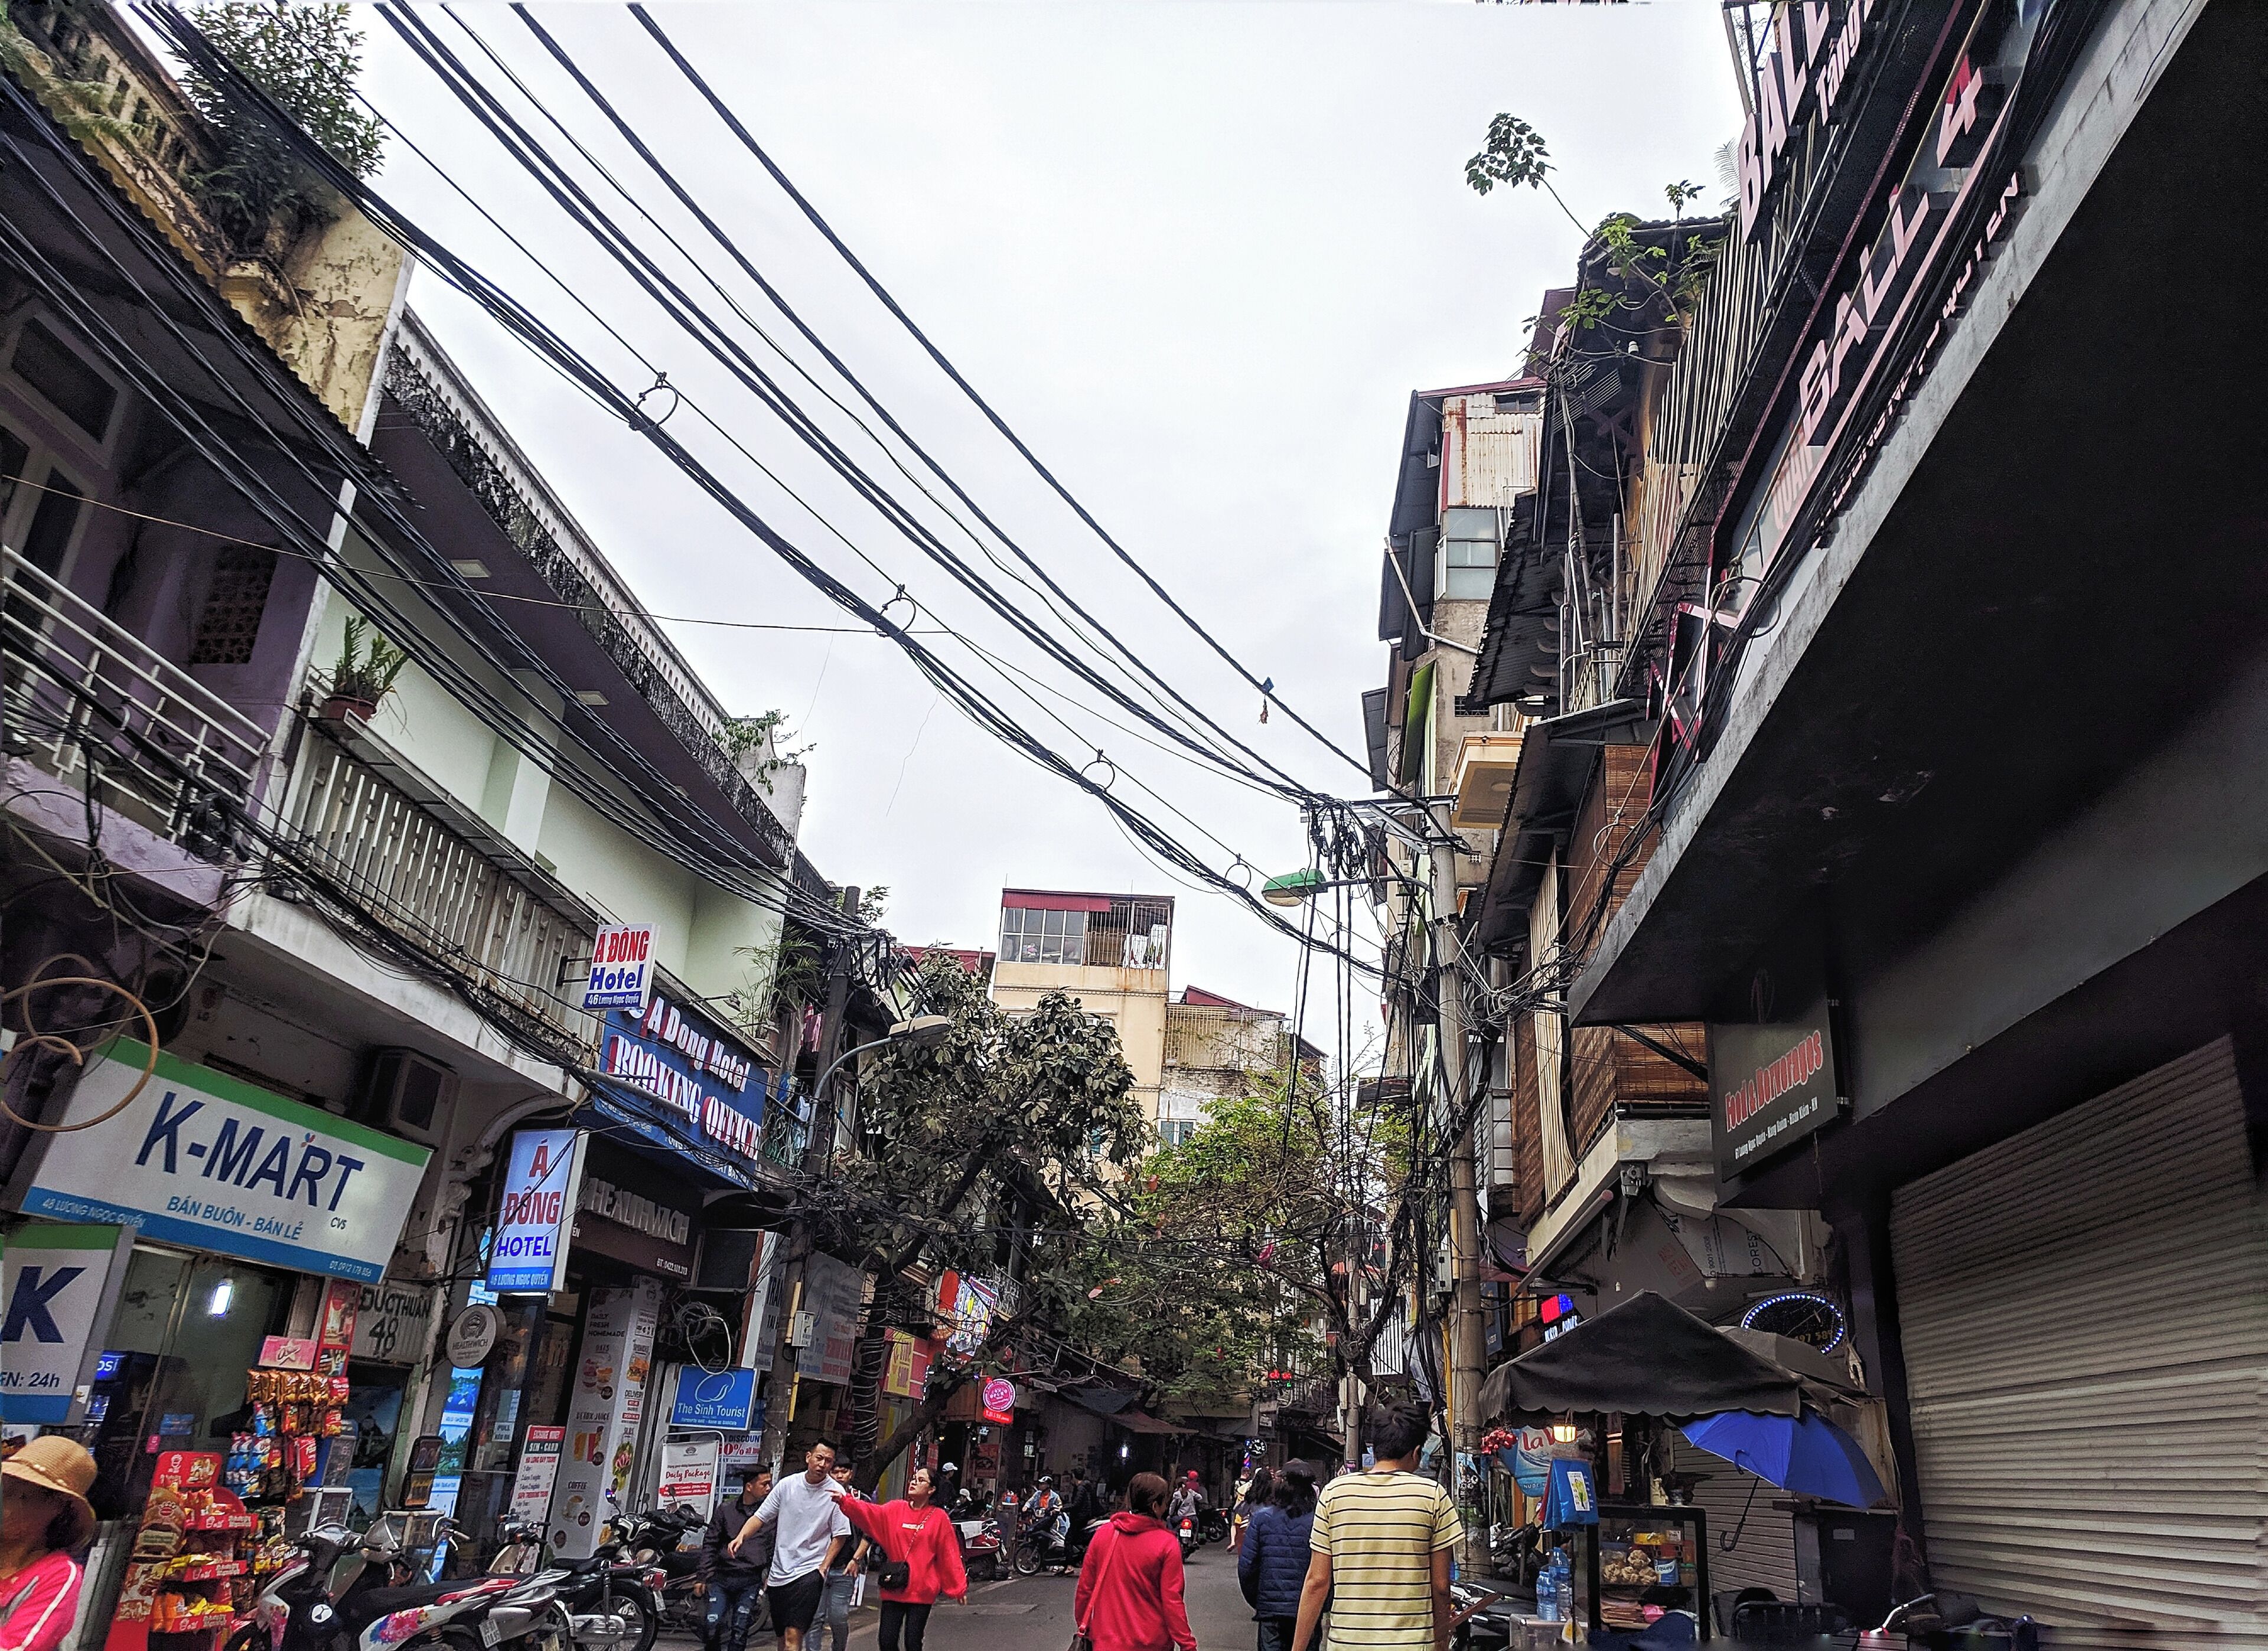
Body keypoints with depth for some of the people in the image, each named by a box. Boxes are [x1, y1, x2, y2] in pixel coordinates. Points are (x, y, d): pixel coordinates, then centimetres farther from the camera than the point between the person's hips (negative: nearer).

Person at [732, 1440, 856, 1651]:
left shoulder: (835, 1494, -8)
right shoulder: (787, 1485, 1)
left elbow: (840, 1536, -3)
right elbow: (761, 1517, 6)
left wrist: (823, 1567, -9)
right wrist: (741, 1537, -11)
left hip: (808, 1573, -4)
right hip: (779, 1572, 4)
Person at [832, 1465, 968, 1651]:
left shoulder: (939, 1517, -2)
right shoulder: (895, 1509, 3)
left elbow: (949, 1555, 1)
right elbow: (868, 1513, -14)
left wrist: (959, 1588, 4)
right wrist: (845, 1501, -31)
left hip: (921, 1592, -2)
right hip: (893, 1589, 2)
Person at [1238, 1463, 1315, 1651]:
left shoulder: (1261, 1518, -3)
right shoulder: (1317, 1521, -7)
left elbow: (1246, 1567, -2)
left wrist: (1255, 1601, 12)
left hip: (1270, 1608, 1)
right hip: (1307, 1611, -1)